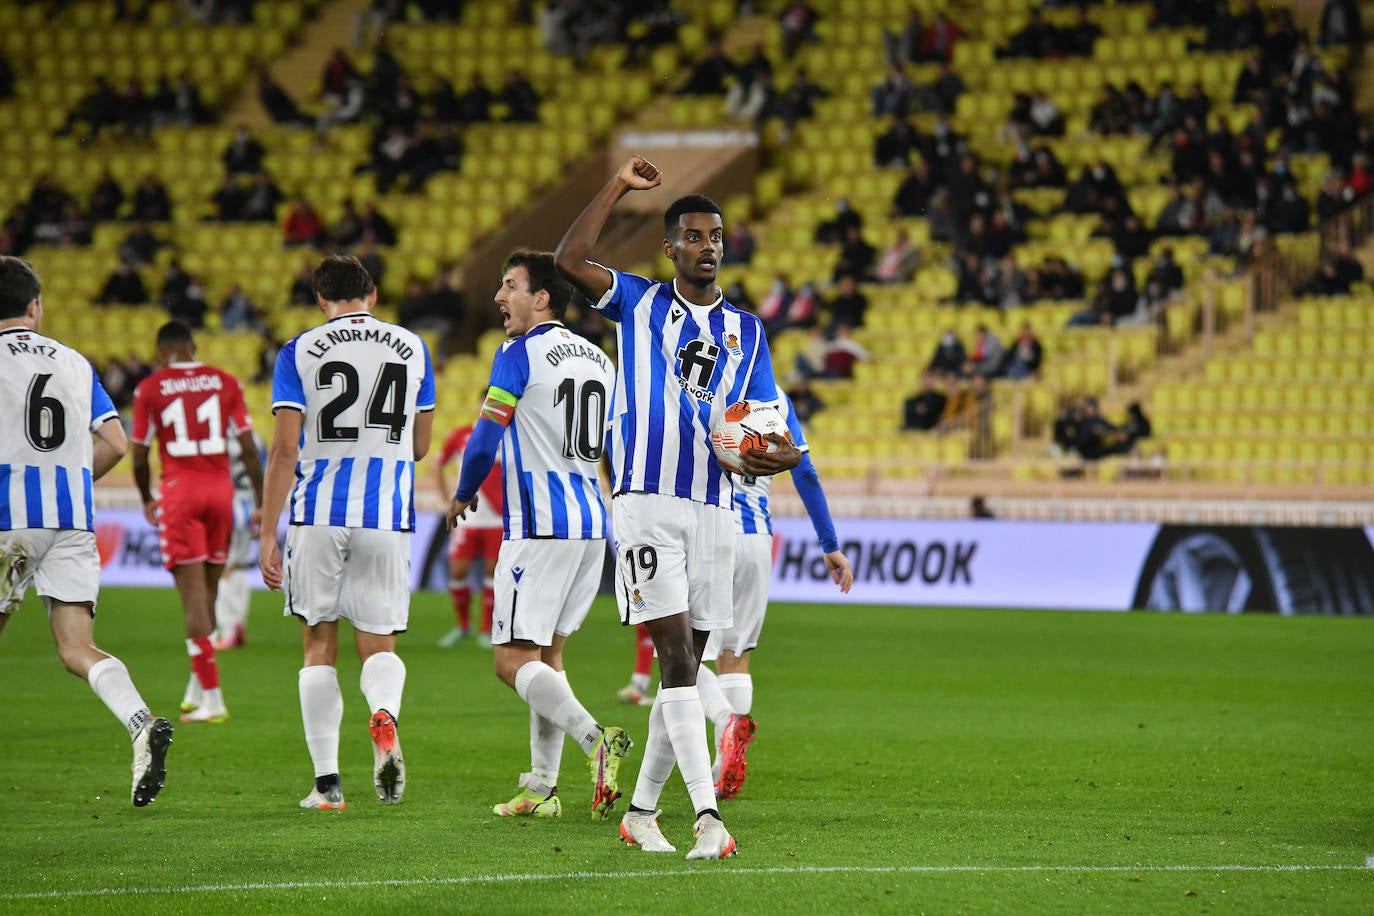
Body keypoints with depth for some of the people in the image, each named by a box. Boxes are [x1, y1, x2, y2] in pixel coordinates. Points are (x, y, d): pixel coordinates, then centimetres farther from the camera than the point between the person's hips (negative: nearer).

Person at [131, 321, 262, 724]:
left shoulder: (150, 388, 0)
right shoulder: (225, 383, 7)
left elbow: (139, 457, 3)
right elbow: (249, 449, 4)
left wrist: (147, 500, 20)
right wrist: (260, 502, 9)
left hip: (180, 491, -3)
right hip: (221, 488, 3)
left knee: (193, 592, -4)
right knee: (208, 591, 15)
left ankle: (212, 698, -10)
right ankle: (197, 690, 23)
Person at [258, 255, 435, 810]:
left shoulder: (300, 352, 0)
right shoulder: (412, 349, 8)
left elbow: (285, 449, -6)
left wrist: (267, 537, -5)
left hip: (318, 515, -1)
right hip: (387, 517, 1)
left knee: (319, 647, 9)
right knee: (379, 645, 9)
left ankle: (327, 781, 4)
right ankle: (384, 714, -25)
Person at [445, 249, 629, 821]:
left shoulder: (519, 355, -9)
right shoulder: (598, 360, 14)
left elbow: (485, 441, -10)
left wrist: (464, 495, 8)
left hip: (540, 527, -8)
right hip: (591, 521, 8)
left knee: (514, 660, -7)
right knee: (547, 652, 15)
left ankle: (595, 740, -27)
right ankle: (542, 788, 12)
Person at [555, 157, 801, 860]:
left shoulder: (746, 330, 15)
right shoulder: (638, 304, 6)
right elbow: (570, 260, -11)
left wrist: (777, 454, -9)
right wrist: (619, 186, -9)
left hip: (713, 507, 5)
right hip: (647, 504, -5)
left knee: (687, 666, 7)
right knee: (676, 653, -14)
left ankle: (642, 810, 19)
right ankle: (707, 815, -22)